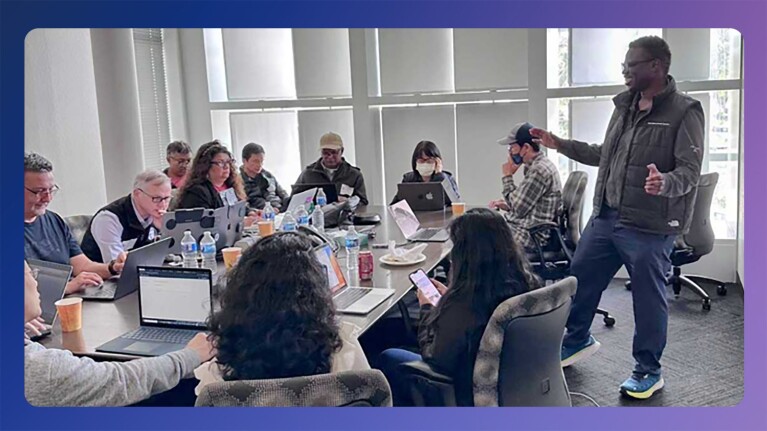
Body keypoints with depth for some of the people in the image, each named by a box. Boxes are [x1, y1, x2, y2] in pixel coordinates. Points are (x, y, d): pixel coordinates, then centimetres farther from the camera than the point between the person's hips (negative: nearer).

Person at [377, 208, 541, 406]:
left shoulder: (462, 304, -35)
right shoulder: (526, 284, -14)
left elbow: (436, 361, -19)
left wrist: (427, 309, -6)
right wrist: (447, 297, 10)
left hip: (472, 397, -7)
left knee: (388, 358, 15)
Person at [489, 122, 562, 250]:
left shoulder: (539, 170, -20)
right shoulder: (540, 165, 12)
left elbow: (518, 209, -17)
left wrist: (508, 176, -8)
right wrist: (507, 206, 6)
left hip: (530, 235, -10)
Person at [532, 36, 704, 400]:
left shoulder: (684, 111, -11)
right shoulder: (624, 105, 11)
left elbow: (690, 171, -16)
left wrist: (664, 183, -38)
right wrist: (559, 144, 20)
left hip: (649, 227, -7)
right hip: (605, 217, 7)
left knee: (648, 297, 5)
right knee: (580, 277, 16)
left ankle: (649, 370, 25)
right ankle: (577, 340, 40)